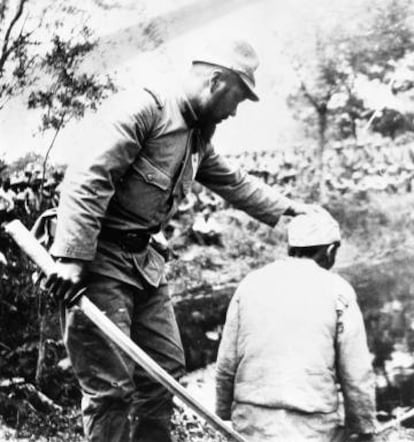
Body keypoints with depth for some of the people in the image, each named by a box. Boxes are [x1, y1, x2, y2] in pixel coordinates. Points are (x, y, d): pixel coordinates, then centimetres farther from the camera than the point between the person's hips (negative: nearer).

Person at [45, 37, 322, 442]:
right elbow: (86, 181, -24)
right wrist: (72, 257, -30)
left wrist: (285, 207, 32)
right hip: (98, 258, -9)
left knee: (165, 369, 13)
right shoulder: (140, 108, -16)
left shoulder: (198, 137, 14)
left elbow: (233, 183, 31)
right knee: (111, 386, -7)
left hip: (144, 260, 10)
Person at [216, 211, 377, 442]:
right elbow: (357, 374, -3)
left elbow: (226, 364, 7)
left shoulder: (251, 284, 6)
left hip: (252, 423, 3)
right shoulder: (337, 292, -3)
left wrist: (224, 417, 20)